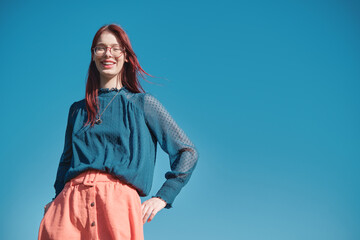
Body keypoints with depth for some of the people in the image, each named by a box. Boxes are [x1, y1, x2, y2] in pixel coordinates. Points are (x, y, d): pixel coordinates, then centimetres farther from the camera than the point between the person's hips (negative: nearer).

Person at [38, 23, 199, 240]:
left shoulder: (143, 104, 10)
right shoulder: (78, 109, 20)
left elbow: (188, 152, 9)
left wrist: (163, 197, 2)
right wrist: (57, 199, 11)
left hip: (118, 200, -2)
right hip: (71, 200, 3)